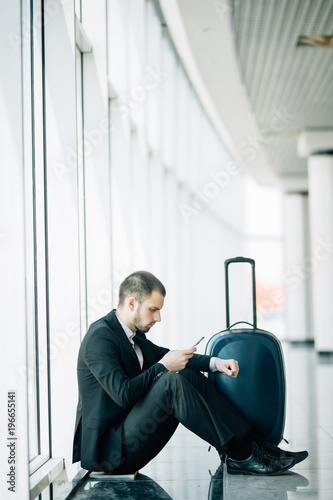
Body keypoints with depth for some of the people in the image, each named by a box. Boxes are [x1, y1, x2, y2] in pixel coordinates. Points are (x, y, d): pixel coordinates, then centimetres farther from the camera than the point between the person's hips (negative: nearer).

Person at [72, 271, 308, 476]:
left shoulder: (133, 333, 10)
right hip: (108, 451, -9)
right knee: (171, 382, -25)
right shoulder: (100, 337, -18)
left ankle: (253, 444, -4)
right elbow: (122, 393, -28)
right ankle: (238, 455, -19)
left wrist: (215, 362, 8)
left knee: (189, 375, 1)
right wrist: (164, 367, -17)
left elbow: (162, 355, 22)